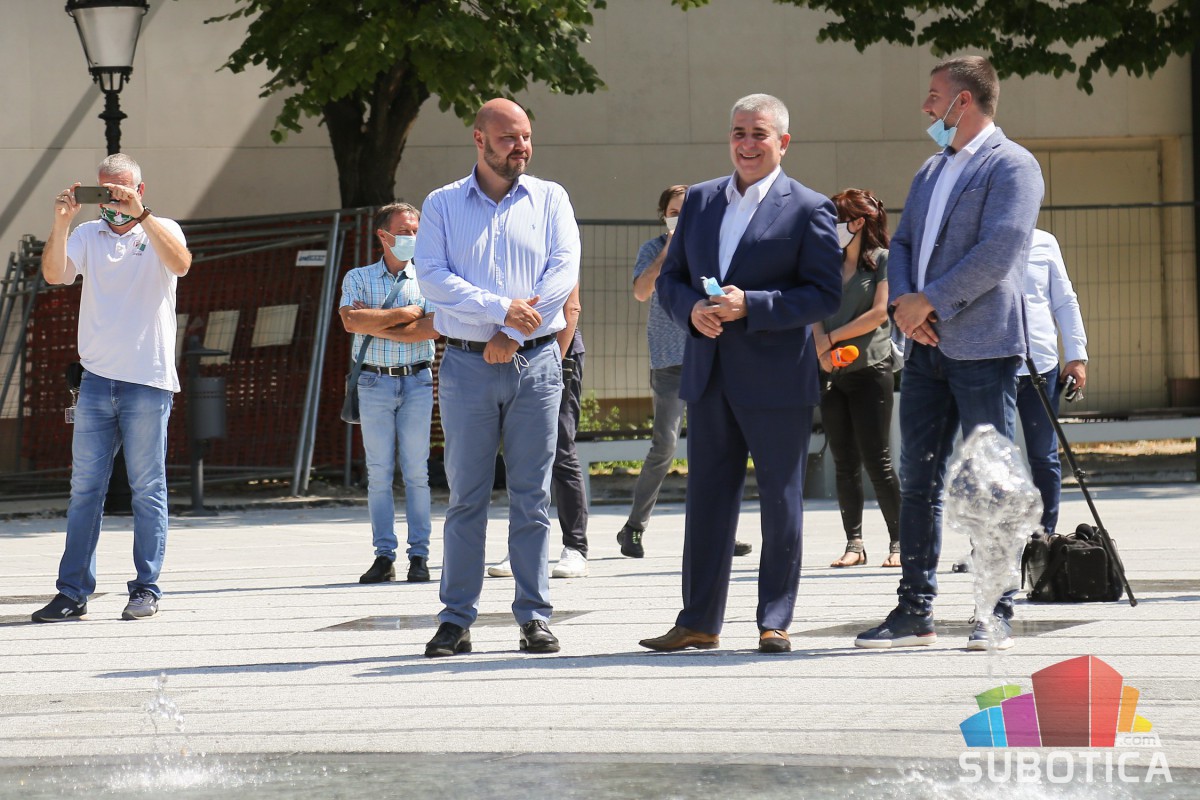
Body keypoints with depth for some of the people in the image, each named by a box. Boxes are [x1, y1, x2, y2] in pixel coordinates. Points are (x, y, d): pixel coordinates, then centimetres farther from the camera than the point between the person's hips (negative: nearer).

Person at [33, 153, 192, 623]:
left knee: (148, 489, 1)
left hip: (147, 381, -3)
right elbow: (54, 274, -4)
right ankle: (72, 592, 3)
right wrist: (61, 222, -17)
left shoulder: (162, 231, 4)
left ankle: (146, 589, 7)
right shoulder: (87, 235, 11)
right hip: (96, 378, 3)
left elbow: (181, 264, -18)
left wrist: (140, 215, -25)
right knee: (84, 488, 1)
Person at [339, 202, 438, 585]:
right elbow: (351, 321, -10)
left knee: (416, 471, -1)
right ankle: (384, 557, 0)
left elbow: (433, 328, -8)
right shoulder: (358, 278, 8)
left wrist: (377, 325, -9)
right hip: (374, 383, 0)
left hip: (417, 381, 0)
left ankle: (419, 556, 1)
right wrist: (405, 314, -9)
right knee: (379, 472, -1)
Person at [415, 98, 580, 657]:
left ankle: (534, 617, 5)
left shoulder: (550, 199, 9)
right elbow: (432, 276, -5)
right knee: (466, 494, 0)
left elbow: (564, 270, -2)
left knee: (532, 495, 1)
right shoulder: (443, 205, 8)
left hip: (535, 363, 1)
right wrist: (500, 308, -16)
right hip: (467, 363, 0)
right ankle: (456, 619, 3)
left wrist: (515, 333, -10)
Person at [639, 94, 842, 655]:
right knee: (707, 497, 8)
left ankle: (775, 622, 10)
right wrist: (691, 309, -8)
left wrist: (750, 305, -19)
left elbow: (825, 293, -9)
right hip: (709, 376, 5)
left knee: (780, 503, 3)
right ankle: (699, 621, 14)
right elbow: (670, 278, 14)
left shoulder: (808, 209, -3)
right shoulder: (700, 200, 13)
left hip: (776, 379, -5)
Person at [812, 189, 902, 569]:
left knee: (877, 460, -7)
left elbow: (879, 313, -10)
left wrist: (832, 337, -7)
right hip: (833, 373, 6)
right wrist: (822, 347, -9)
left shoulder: (883, 260, 0)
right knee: (844, 463, 4)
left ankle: (898, 541, 0)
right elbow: (816, 313, 11)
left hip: (870, 370, -6)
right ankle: (854, 543, 7)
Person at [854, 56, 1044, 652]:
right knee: (917, 482, 6)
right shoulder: (930, 171, 21)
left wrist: (930, 301, -14)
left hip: (982, 348, -8)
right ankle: (915, 611, 10)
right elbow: (902, 243, 18)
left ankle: (996, 613, 3)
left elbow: (999, 252, -16)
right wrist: (902, 301, -2)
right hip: (925, 348, 8)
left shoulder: (1011, 166, -6)